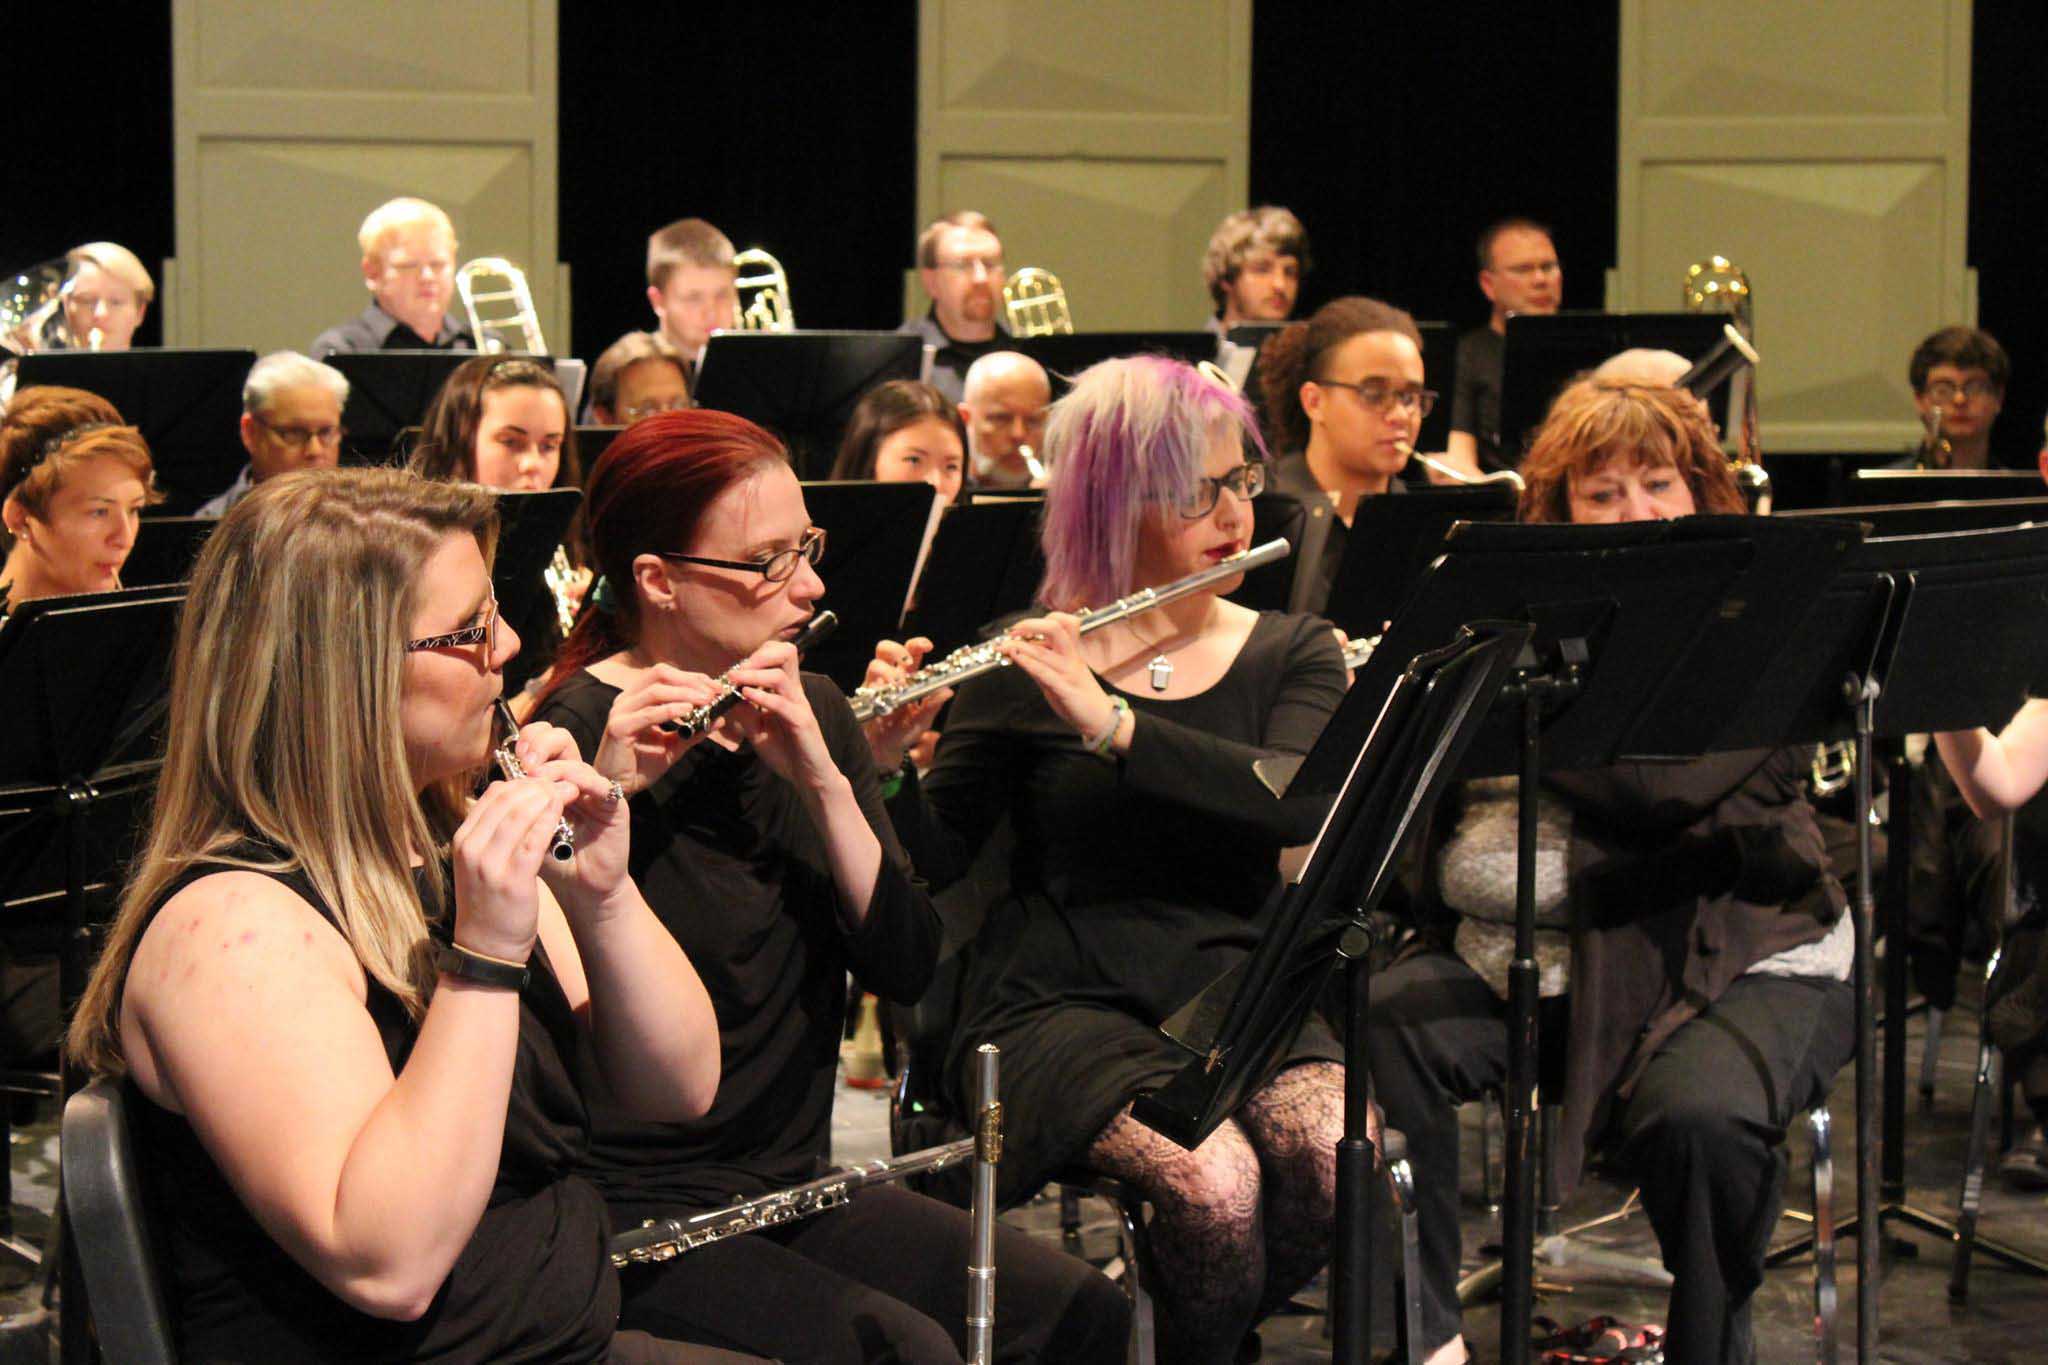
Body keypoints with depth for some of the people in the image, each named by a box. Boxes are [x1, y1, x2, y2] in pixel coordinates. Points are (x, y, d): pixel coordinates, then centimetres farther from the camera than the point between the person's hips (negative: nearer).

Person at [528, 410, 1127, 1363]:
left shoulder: (813, 719, 10)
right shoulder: (578, 735, -11)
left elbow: (905, 966, 0)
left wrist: (823, 781, -12)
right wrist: (608, 795, -33)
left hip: (794, 1184, 7)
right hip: (633, 1213, -7)